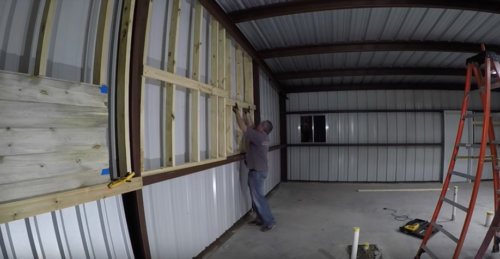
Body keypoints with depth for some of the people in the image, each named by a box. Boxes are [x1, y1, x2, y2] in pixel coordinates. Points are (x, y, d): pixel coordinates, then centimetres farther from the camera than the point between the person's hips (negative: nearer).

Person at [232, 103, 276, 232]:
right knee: (255, 196, 17)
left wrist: (237, 112, -12)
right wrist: (246, 113, 17)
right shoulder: (263, 137, 5)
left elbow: (243, 127, -21)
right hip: (257, 170, 10)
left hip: (257, 172, -10)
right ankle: (260, 219, 26)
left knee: (258, 197, -2)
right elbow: (250, 125, 17)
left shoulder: (259, 137, -21)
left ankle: (269, 221, 6)